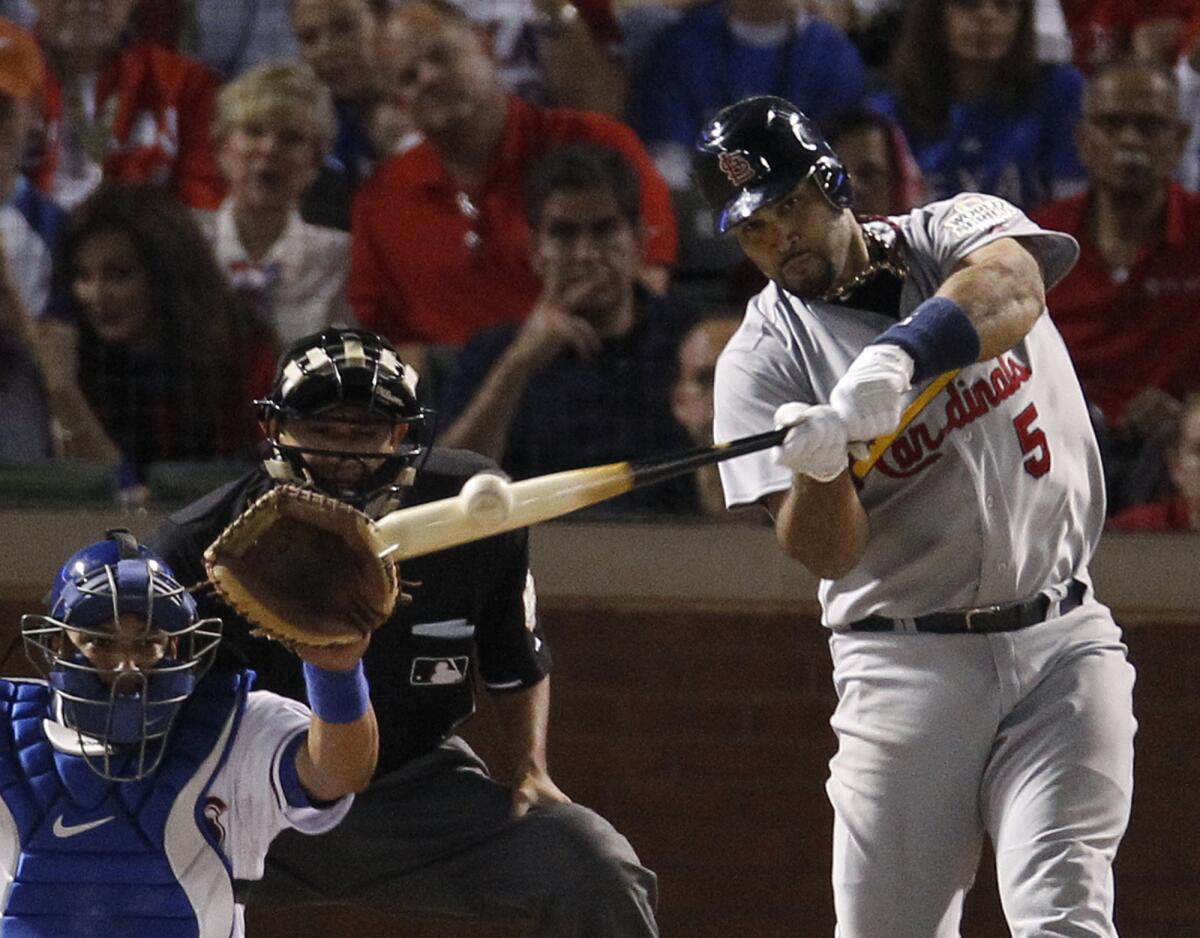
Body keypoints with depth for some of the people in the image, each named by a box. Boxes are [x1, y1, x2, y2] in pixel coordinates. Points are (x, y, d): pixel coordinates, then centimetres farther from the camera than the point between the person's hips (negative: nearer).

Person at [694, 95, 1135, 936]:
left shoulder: (960, 231, 3)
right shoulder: (763, 356, -1)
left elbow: (1012, 287, -24)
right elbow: (825, 553, -11)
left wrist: (897, 356, -42)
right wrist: (816, 468, -33)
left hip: (1062, 645, 0)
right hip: (908, 666, 0)